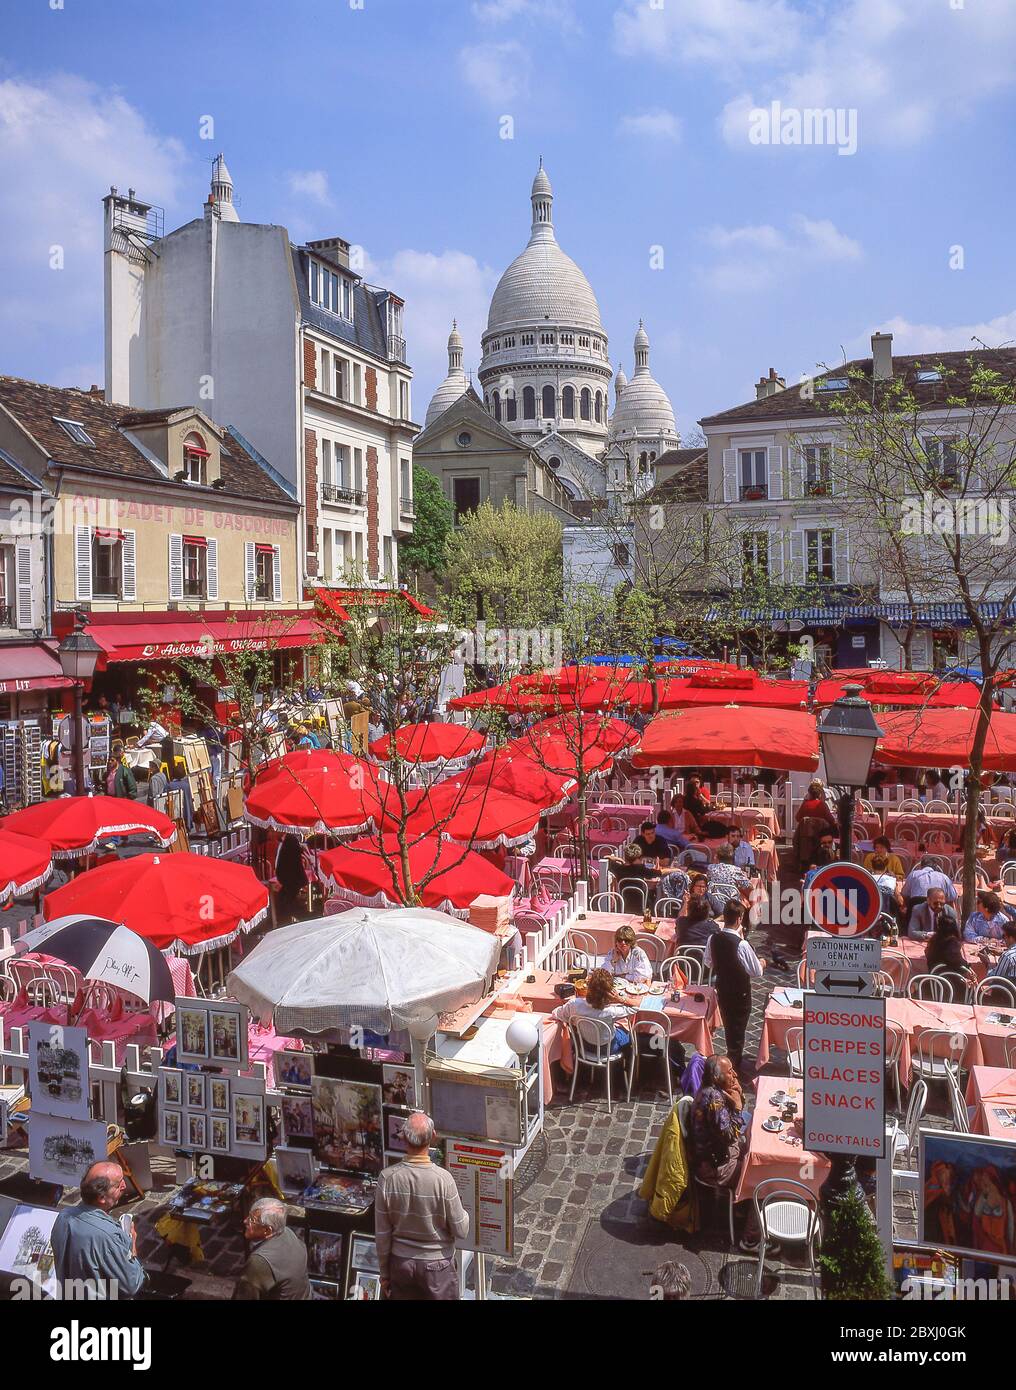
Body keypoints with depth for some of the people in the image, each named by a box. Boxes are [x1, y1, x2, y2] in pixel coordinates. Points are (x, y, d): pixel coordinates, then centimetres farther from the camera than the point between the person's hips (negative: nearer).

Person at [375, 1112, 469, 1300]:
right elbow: (460, 1231, -13)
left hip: (401, 1263, 2)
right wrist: (462, 1211, 7)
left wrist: (384, 1272, 7)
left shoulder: (387, 1178, -17)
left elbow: (382, 1234, -7)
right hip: (437, 1264, -2)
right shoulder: (443, 1179, -24)